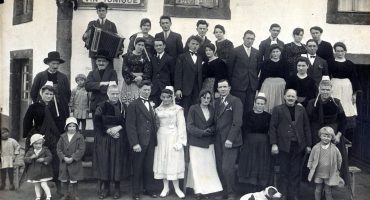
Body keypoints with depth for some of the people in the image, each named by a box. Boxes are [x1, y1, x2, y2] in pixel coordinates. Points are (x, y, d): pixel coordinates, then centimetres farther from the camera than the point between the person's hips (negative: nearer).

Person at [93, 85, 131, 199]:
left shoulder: (123, 107, 4)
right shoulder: (101, 107, 0)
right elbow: (97, 123, -5)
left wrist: (118, 128, -14)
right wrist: (108, 131, -14)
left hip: (120, 140, 1)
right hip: (104, 139, -1)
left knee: (118, 162, 3)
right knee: (104, 163, 2)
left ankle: (117, 188, 16)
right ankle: (105, 188, 16)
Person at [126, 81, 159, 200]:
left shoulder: (151, 105, 15)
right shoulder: (133, 105, -4)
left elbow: (153, 123, 12)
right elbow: (130, 125, -10)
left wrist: (155, 140, 3)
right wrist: (134, 143, -16)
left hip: (151, 142, 5)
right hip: (139, 142, -5)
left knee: (149, 167, 9)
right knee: (137, 168, 5)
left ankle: (150, 189, 22)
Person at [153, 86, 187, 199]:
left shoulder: (178, 109, -3)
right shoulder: (158, 109, 9)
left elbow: (181, 126, -6)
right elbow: (156, 124, 11)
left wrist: (180, 141, -12)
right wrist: (155, 139, 1)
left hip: (173, 138, -4)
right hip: (161, 138, 4)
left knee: (174, 162, -3)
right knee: (162, 161, 5)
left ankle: (177, 188, 6)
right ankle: (166, 187, 14)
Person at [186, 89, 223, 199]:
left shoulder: (212, 109, 9)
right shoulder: (193, 109, -2)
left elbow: (214, 125, 13)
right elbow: (189, 126, -7)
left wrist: (210, 130, -10)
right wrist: (202, 132, -18)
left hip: (209, 143, 4)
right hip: (196, 143, -3)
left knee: (209, 166, 3)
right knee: (196, 166, -2)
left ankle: (207, 189, 11)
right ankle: (198, 190, 3)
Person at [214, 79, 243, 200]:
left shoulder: (235, 101, -3)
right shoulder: (217, 102, 16)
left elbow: (237, 122, -10)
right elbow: (216, 121, 14)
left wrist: (230, 139, -17)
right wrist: (214, 137, 2)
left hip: (230, 141, -6)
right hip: (219, 140, 6)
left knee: (227, 168, -11)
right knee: (220, 168, 5)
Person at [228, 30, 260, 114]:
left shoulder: (257, 52, 12)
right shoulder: (235, 51, -1)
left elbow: (258, 68, 16)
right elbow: (229, 68, 2)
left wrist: (254, 79, 9)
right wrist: (232, 81, 3)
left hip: (252, 86, 4)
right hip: (239, 85, -4)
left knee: (249, 109, 4)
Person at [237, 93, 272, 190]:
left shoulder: (268, 116, -2)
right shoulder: (249, 115, 0)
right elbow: (244, 130, 1)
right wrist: (243, 143, -2)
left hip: (263, 145, -1)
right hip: (250, 143, 1)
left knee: (262, 167, 6)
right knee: (251, 166, 6)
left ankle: (260, 191, 17)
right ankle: (254, 189, 19)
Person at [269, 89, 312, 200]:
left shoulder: (301, 110, 13)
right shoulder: (278, 110, 4)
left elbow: (306, 128, 11)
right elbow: (272, 127, -1)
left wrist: (308, 144, 6)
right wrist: (274, 144, -9)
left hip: (298, 146, 2)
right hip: (284, 146, -2)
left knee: (296, 173, 6)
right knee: (284, 173, 3)